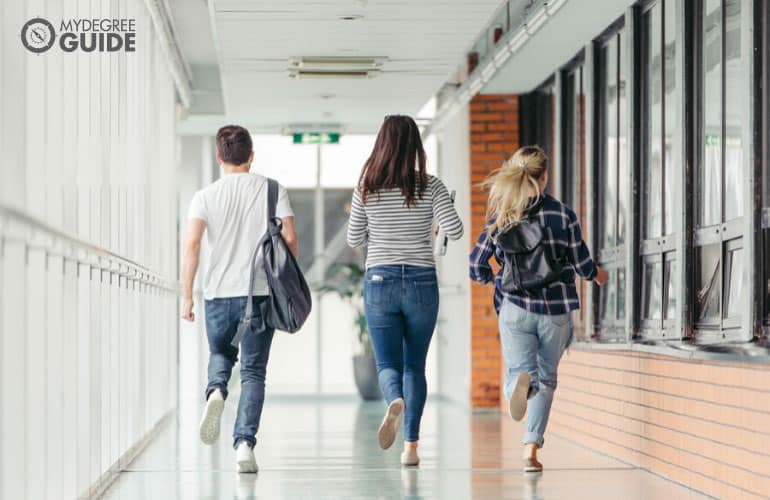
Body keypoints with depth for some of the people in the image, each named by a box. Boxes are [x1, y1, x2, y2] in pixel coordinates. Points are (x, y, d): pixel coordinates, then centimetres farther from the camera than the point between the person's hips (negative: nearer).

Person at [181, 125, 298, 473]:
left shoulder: (205, 197, 2)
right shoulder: (272, 190, 3)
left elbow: (191, 245, -8)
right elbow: (290, 239, -2)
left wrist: (187, 297, -3)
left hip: (218, 294, 0)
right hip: (260, 293, 0)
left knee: (220, 353, 25)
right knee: (253, 371, 5)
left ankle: (216, 392, -7)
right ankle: (244, 444, -7)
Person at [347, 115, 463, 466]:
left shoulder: (367, 188, -3)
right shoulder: (430, 186, -6)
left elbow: (354, 240, 4)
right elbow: (455, 231, -13)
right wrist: (433, 224, 8)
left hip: (380, 282, 0)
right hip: (421, 282, 0)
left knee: (388, 365, 5)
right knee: (415, 365, 13)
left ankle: (395, 401, -30)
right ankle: (411, 445, 8)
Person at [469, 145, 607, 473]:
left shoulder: (501, 217, -1)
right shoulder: (563, 214, -4)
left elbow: (476, 267, 2)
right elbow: (582, 264, 0)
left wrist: (492, 279, 24)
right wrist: (596, 275, 23)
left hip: (515, 308, 0)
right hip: (555, 309, 0)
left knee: (518, 371, 4)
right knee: (546, 379, 14)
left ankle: (522, 382, -34)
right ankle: (531, 449, 8)